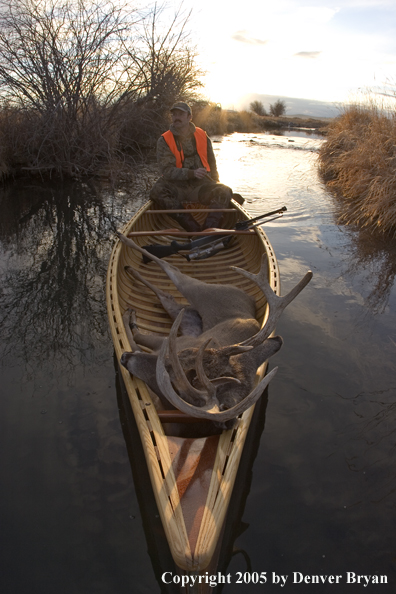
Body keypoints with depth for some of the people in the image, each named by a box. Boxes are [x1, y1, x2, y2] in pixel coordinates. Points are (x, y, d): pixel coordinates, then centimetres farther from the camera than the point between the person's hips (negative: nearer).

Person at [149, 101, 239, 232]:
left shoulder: (202, 136, 9)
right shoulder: (164, 140, -1)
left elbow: (212, 164, 21)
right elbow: (167, 171, -12)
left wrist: (215, 185, 11)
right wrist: (192, 173, -24)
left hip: (200, 186, 2)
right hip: (177, 188, -2)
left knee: (224, 191, -24)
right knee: (157, 191, -32)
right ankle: (195, 230, -41)